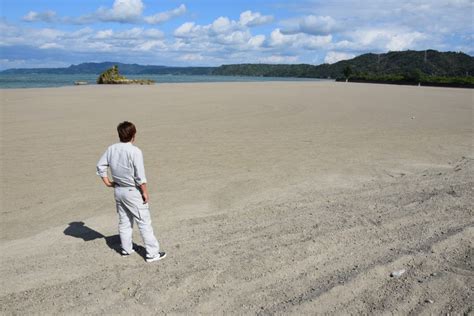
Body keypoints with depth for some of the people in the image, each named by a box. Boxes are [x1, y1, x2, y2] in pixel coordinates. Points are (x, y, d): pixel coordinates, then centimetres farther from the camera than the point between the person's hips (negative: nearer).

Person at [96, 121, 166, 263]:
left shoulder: (111, 149, -1)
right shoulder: (135, 151, -21)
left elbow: (100, 166, 6)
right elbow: (140, 176, -20)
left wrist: (107, 182, 12)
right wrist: (145, 192, -11)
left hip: (118, 190, 7)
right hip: (133, 192, -7)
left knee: (124, 221, 19)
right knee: (144, 222, 2)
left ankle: (126, 249, 31)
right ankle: (152, 253, 6)